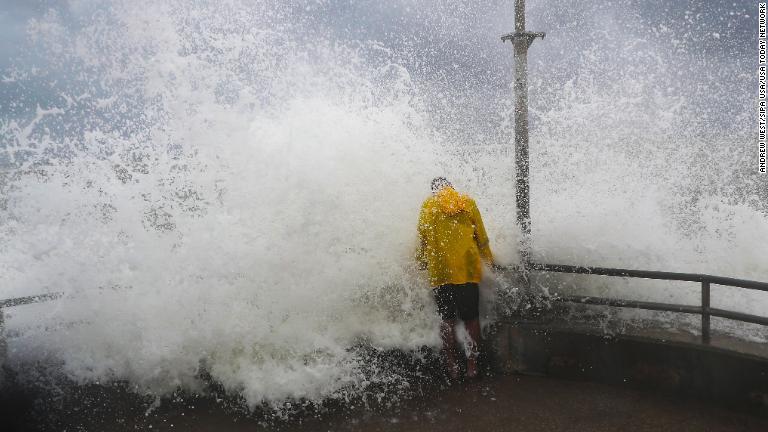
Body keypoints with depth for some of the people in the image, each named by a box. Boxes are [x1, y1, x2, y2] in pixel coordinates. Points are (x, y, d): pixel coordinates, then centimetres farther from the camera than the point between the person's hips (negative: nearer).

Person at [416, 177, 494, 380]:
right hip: (469, 270, 2)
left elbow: (422, 240, 0)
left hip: (441, 271, -1)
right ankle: (472, 365, 15)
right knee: (471, 318, 10)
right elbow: (481, 237, 9)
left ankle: (452, 366, 10)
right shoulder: (468, 203, 6)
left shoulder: (428, 206, 2)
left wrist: (422, 261, 16)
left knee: (447, 320, 8)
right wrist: (489, 260, 22)